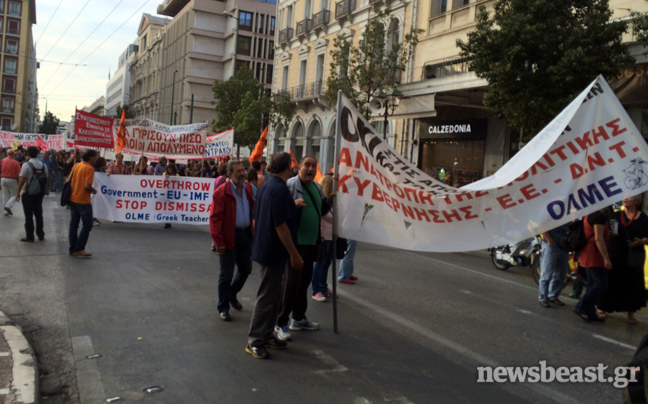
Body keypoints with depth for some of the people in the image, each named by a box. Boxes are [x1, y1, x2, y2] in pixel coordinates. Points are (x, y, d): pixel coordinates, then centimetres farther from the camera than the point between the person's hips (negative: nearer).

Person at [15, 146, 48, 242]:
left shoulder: (26, 165, -15)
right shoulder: (43, 165, 2)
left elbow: (22, 180, -16)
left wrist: (18, 193, -8)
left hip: (28, 193, -5)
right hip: (39, 193, 5)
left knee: (28, 216, 2)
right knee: (39, 214, 13)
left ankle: (30, 236, 5)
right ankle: (41, 235, 18)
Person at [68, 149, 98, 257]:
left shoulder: (76, 166, 9)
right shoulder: (89, 168, -13)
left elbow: (69, 180, 12)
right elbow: (87, 186, -21)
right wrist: (94, 190, -3)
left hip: (73, 199, 8)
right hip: (83, 201, -8)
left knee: (73, 225, 11)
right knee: (87, 225, 0)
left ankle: (72, 249, 16)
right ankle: (79, 249, -3)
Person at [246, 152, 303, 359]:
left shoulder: (266, 187, 10)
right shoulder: (280, 190, -20)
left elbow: (257, 219, 17)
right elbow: (281, 226, -23)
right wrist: (295, 254, -18)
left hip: (265, 248, 10)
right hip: (274, 251, -10)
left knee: (274, 295, 17)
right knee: (267, 297, -2)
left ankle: (266, 334, 25)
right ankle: (254, 341, 6)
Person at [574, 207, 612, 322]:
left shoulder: (590, 215, 14)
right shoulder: (599, 216, -17)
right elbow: (598, 239, -22)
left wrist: (608, 234, 22)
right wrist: (606, 258, -22)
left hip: (587, 255, 11)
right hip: (594, 256, -11)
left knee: (593, 285, 13)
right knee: (601, 284, -8)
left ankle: (590, 313, 17)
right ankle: (581, 307, -5)